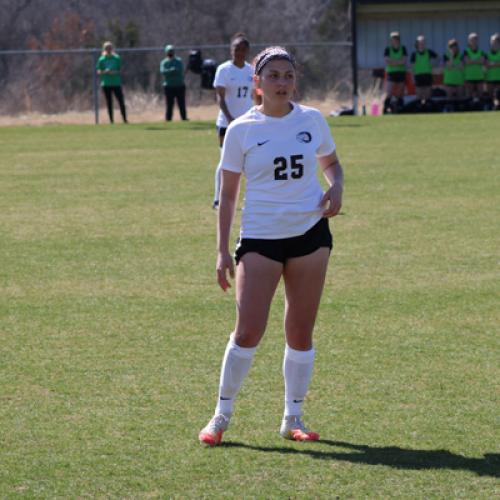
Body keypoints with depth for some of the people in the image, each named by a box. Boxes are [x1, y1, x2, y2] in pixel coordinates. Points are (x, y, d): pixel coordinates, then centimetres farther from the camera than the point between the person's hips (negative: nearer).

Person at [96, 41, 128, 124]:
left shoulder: (117, 58, 4)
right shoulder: (101, 59, 2)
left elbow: (120, 70, 7)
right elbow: (98, 72, 2)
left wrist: (115, 72, -14)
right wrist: (105, 72, -18)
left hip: (116, 83, 0)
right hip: (106, 84, 0)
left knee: (121, 102, -4)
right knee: (109, 103, 2)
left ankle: (125, 119, 1)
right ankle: (111, 120, 8)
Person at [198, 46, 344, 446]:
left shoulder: (312, 120, 3)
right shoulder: (242, 130, -2)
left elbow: (332, 163, 20)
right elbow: (228, 194, 2)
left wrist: (336, 187, -3)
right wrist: (223, 250, -2)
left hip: (311, 232, 2)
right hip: (260, 237, -2)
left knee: (301, 332, 5)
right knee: (248, 332, -9)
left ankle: (293, 417, 18)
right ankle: (222, 415, 6)